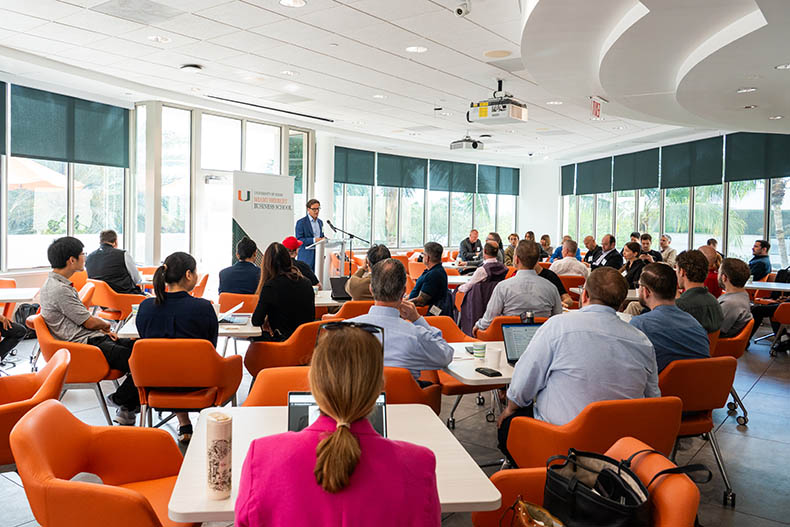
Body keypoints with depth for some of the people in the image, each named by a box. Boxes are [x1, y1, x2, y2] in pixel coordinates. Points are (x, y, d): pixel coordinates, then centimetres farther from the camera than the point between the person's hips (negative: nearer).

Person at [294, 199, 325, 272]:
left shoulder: (320, 222, 16)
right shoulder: (301, 222, -5)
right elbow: (298, 240, -11)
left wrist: (323, 239, 0)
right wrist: (314, 240, -20)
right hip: (306, 257, -6)